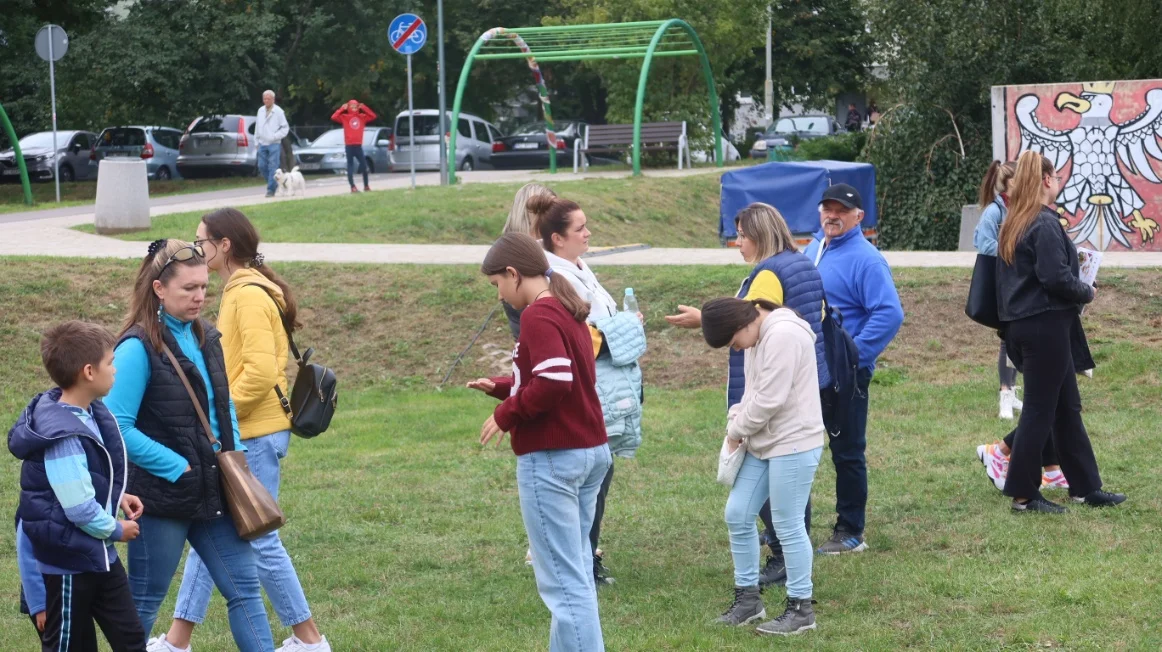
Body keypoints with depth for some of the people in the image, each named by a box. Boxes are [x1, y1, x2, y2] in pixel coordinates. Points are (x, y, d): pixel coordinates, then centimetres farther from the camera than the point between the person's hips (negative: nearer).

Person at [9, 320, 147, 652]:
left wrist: (117, 496, 2)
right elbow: (79, 507, -27)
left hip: (99, 556, 9)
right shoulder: (63, 436, -28)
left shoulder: (88, 412, 2)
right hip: (67, 563, -9)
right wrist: (116, 529, -10)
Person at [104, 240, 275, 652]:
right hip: (162, 496, -7)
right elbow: (119, 428, -19)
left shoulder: (205, 338, 7)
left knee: (244, 588, 6)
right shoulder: (138, 348, -16)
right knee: (144, 600, 7)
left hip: (213, 491, 7)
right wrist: (178, 468, -17)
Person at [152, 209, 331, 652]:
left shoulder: (250, 296, -17)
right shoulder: (240, 291, 13)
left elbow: (260, 372, -25)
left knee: (258, 540, -2)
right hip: (237, 435, 10)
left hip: (255, 436, -10)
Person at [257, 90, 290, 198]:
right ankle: (274, 184, 21)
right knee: (262, 166, 4)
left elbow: (285, 128, -3)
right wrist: (257, 140, 13)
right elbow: (257, 126, 17)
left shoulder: (278, 111, -5)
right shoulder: (260, 111, 11)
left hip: (274, 144, -5)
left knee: (272, 167, -7)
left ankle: (271, 189, -4)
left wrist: (275, 136, -13)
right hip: (262, 144, 5)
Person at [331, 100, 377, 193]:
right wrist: (342, 109, -10)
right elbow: (333, 117, -12)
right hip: (349, 146, -3)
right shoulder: (345, 117, 0)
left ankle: (366, 186, 16)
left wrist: (364, 108, 1)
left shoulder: (362, 117, 9)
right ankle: (353, 187, -1)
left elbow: (373, 116, 4)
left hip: (358, 145, 3)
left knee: (364, 165, 4)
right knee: (350, 166, -1)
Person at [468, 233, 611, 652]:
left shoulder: (538, 316, -14)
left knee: (563, 580, -7)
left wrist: (505, 414, -13)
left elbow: (554, 383, -25)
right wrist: (501, 387, 14)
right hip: (590, 451, 10)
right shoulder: (568, 311, 15)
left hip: (552, 459, -10)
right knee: (574, 571, 15)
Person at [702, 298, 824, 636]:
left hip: (793, 445, -10)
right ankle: (748, 596, 23)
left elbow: (770, 399, -23)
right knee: (737, 515, 10)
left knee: (788, 526, -3)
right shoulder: (758, 336, 11)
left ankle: (801, 608, 10)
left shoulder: (782, 335, -21)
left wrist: (737, 430, -9)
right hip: (762, 443, 10)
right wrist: (736, 422, -1)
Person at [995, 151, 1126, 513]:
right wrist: (1087, 293, -5)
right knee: (1041, 409, -1)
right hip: (1045, 326, -9)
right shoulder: (1045, 224, -16)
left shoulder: (1013, 224, 12)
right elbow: (1056, 277, -22)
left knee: (1067, 406, 14)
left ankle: (1086, 487, 20)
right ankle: (1023, 495, 6)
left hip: (1022, 323, 9)